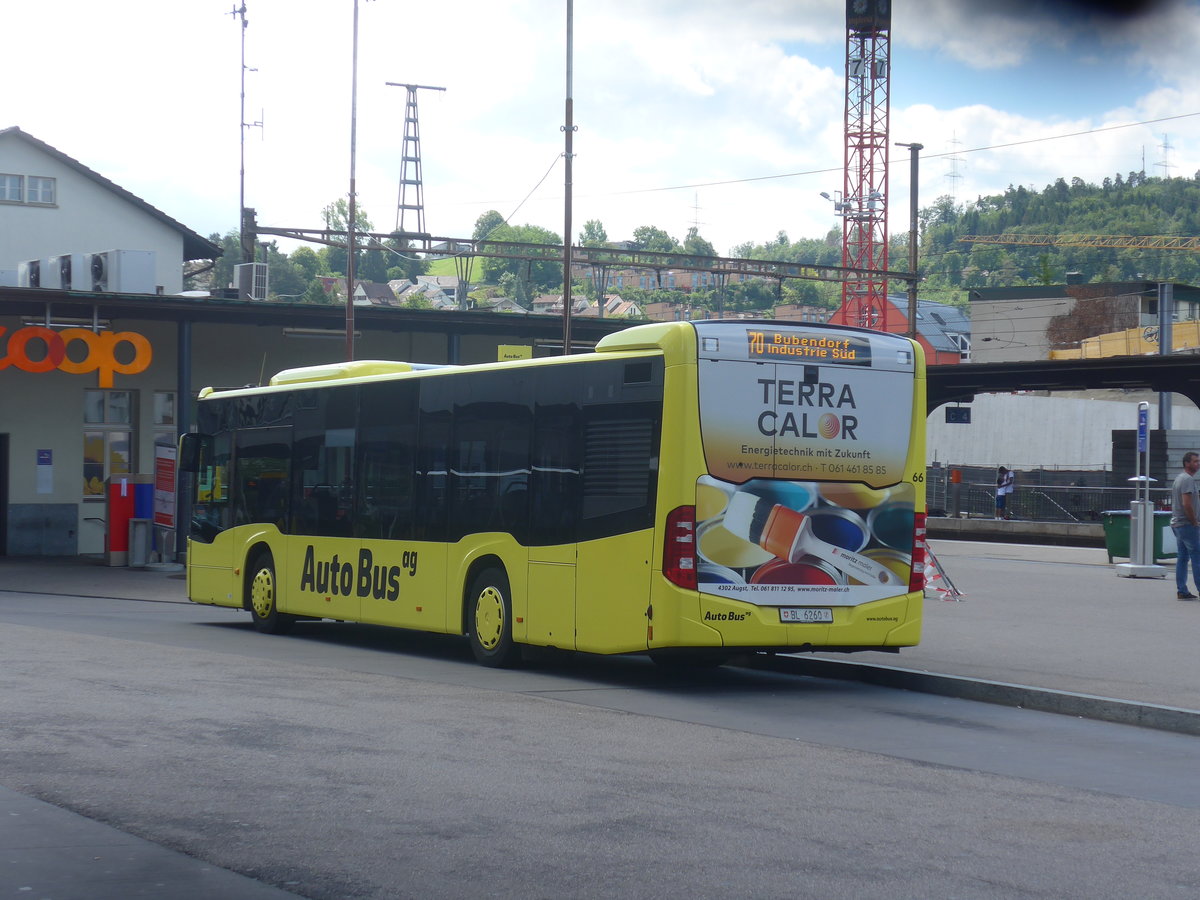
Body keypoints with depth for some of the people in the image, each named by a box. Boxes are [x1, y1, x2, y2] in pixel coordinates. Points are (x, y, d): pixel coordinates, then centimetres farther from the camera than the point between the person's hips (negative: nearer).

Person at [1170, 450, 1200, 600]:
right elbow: (1187, 504, -22)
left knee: (1182, 558, 9)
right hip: (1187, 525, -10)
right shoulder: (1188, 479, -15)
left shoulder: (1179, 478, 17)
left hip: (1177, 524, 10)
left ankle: (1181, 591, 9)